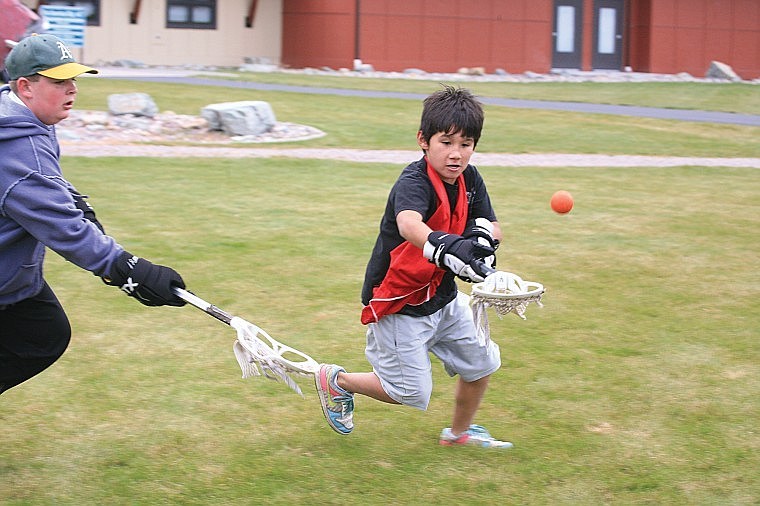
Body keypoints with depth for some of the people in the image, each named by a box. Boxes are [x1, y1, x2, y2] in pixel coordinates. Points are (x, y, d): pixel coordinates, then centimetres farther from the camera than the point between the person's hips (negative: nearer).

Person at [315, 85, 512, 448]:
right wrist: (446, 247, -69)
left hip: (442, 297, 8)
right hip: (397, 305, -8)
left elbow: (492, 226, 3)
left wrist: (482, 235, -23)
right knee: (411, 393, -2)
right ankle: (336, 380, 23)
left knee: (481, 363, 12)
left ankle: (459, 431, 38)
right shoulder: (414, 182, -28)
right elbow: (409, 224, -49)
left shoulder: (469, 180, -3)